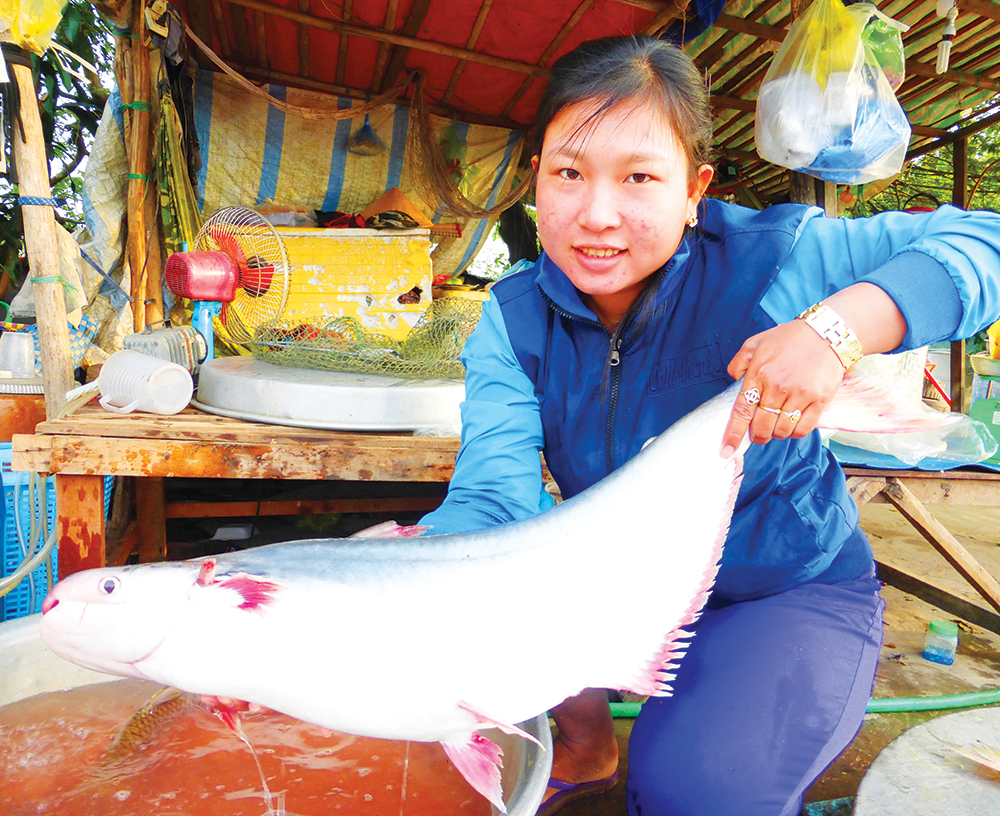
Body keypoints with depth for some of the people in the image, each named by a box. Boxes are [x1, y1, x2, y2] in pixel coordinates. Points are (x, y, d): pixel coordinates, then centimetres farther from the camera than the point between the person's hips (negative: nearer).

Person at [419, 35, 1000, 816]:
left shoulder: (768, 259, -23)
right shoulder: (514, 321, -14)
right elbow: (492, 498, -26)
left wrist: (838, 326, -39)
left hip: (795, 589, -3)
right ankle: (585, 748, 13)